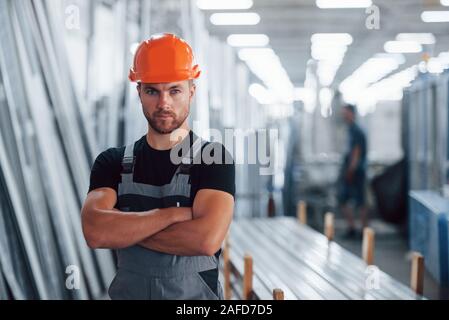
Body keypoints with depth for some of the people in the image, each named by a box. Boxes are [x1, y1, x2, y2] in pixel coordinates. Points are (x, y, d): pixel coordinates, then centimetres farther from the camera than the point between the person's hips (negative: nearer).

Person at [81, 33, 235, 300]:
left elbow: (207, 239, -24)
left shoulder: (214, 158, -9)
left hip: (196, 293, -2)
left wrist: (123, 228, -15)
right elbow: (94, 232, -16)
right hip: (127, 291, 2)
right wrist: (173, 214, -20)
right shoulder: (113, 162, 0)